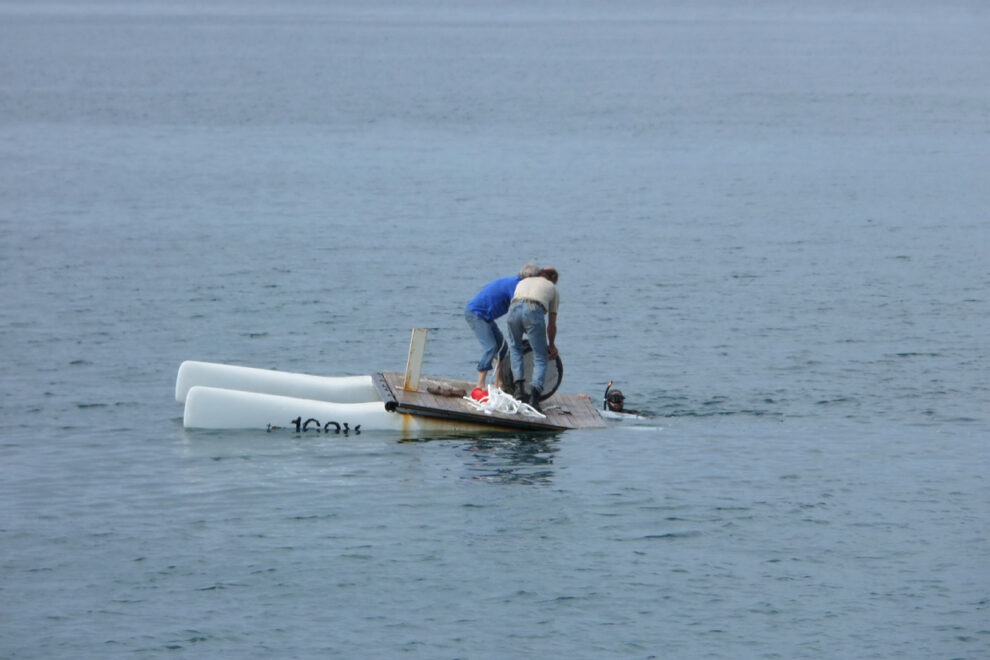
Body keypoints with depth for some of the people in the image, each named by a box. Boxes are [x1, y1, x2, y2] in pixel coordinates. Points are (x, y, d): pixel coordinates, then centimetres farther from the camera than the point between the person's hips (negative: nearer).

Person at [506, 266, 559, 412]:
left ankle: (519, 388, 15)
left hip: (514, 308, 3)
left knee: (515, 347, 29)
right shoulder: (552, 289, 30)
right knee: (540, 359, 6)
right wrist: (551, 345, 47)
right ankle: (534, 396, -16)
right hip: (534, 311, -3)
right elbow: (552, 324, 31)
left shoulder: (523, 282, 38)